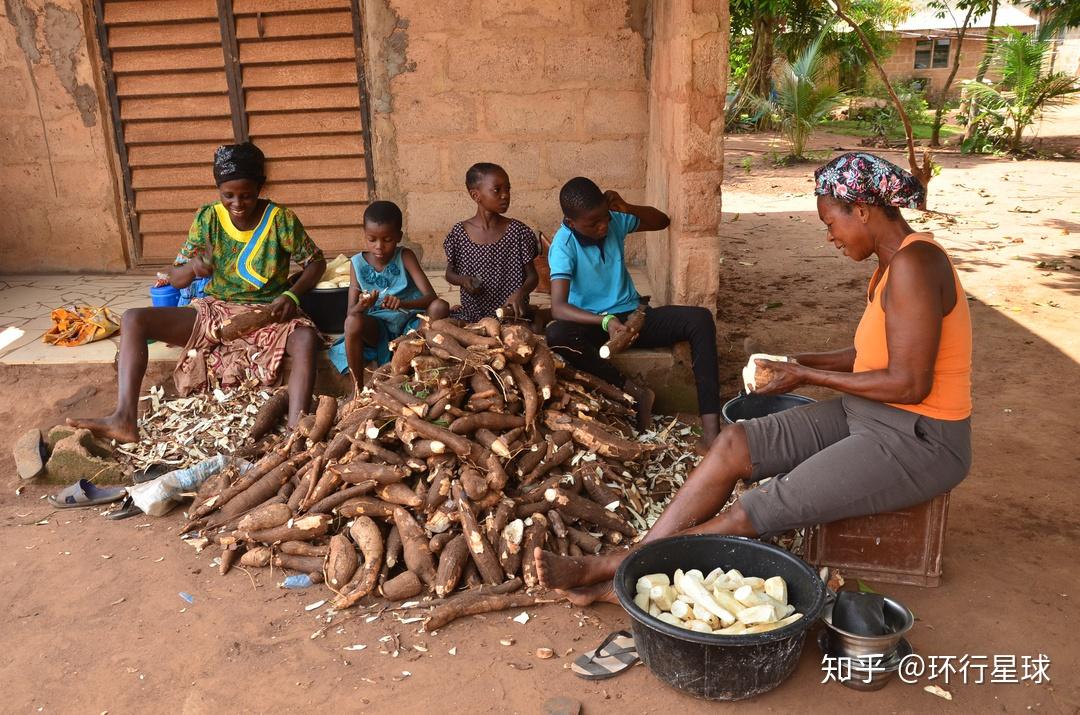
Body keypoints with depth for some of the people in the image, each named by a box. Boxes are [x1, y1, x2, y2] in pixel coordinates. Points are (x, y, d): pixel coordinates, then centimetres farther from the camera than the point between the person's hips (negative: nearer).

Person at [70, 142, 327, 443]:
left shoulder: (281, 220, -8)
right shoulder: (207, 218, -1)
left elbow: (316, 261, 2)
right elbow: (175, 279, 1)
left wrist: (292, 295, -17)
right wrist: (192, 268, -25)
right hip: (215, 311, 4)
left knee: (307, 338, -39)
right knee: (133, 319, -15)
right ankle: (124, 418, -27)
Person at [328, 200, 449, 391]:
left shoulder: (405, 257, -5)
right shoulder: (358, 263, -1)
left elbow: (431, 296, -16)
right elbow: (350, 314, -5)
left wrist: (403, 303, -37)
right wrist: (362, 306, -30)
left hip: (411, 323, 0)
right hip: (377, 327, 0)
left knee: (440, 306, -29)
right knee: (353, 323, -33)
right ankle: (358, 390, -15)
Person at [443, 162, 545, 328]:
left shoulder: (517, 231, -3)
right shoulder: (459, 232, -1)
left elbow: (532, 276, 1)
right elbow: (450, 273, 12)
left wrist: (520, 293, -21)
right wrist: (462, 280, -11)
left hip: (511, 313, -1)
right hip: (472, 314, 1)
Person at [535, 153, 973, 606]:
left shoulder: (913, 263, -22)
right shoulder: (893, 263, 10)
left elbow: (909, 384, -25)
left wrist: (809, 377, -15)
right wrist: (801, 362, 5)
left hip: (918, 441, -9)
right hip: (866, 416, 9)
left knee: (766, 510, -15)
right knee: (735, 443, -6)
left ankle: (615, 571, -6)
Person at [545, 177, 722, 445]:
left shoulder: (614, 221, -2)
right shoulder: (563, 245, -17)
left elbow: (662, 221, 13)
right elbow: (558, 307, -27)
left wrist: (627, 208, -8)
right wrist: (606, 321, -42)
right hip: (594, 324, -4)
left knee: (699, 319, -21)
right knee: (556, 335, -37)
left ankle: (710, 430, -32)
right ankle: (635, 392, -24)